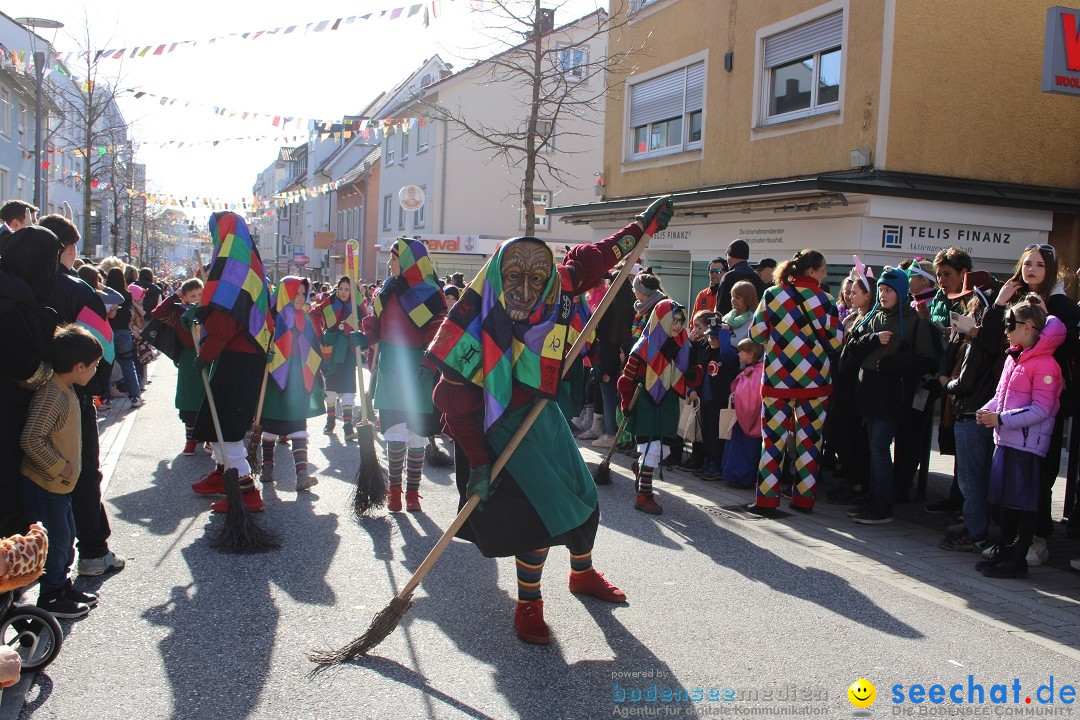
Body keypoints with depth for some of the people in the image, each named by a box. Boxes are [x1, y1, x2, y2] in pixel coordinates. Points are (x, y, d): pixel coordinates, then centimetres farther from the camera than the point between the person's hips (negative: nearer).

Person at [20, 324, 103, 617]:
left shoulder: (65, 390, 6)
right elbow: (30, 440, -31)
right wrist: (59, 466, -22)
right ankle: (50, 599, 15)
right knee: (57, 540, 1)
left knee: (66, 536, 19)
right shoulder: (51, 395, -26)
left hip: (58, 483, 9)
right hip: (43, 484, -9)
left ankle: (63, 587, 33)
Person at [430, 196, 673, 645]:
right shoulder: (478, 330, -30)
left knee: (582, 499, 15)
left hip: (543, 418, 6)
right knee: (541, 511, -13)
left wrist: (642, 225, 7)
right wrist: (477, 464, -26)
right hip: (501, 431, -6)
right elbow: (456, 400, -25)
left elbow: (590, 259, 3)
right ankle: (528, 605, 11)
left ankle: (583, 574, 45)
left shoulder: (556, 293, -16)